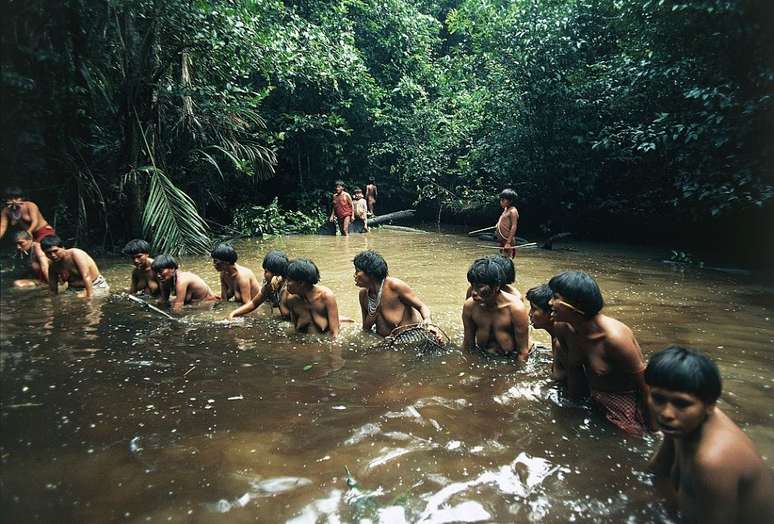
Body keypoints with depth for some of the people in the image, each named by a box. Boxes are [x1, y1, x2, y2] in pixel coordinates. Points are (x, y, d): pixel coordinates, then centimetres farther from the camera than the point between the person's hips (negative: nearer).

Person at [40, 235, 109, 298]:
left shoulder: (75, 254, -21)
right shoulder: (52, 267, -1)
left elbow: (86, 277, -27)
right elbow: (53, 289, 6)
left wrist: (88, 296, -31)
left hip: (97, 287, -6)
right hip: (75, 290, 6)